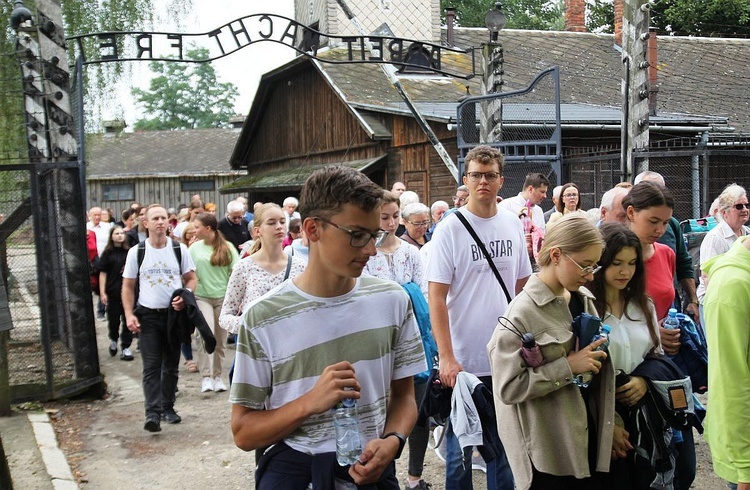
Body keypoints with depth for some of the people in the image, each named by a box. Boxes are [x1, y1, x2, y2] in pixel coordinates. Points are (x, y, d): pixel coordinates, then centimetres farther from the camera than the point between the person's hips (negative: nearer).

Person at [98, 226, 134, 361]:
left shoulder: (128, 252, 3)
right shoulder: (107, 253, 0)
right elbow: (103, 273, -1)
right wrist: (102, 292, -6)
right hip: (113, 292, -1)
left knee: (127, 320, 1)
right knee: (113, 319, 7)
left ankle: (126, 348, 8)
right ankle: (113, 340, 35)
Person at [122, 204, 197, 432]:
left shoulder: (179, 249, 1)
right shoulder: (136, 252, 0)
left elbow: (191, 278, 7)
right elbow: (128, 286, 4)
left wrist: (185, 297, -14)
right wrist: (129, 315, -7)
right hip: (148, 316, -1)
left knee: (171, 365, 11)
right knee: (151, 366, -7)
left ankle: (168, 407, 24)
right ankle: (153, 413, -10)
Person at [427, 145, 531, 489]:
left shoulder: (513, 224, 4)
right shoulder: (450, 228, -9)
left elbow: (523, 286, 12)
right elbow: (436, 296, -12)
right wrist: (446, 358, -18)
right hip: (462, 360, -4)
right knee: (460, 451, 9)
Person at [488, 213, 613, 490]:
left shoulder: (583, 299, 5)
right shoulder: (523, 312, -17)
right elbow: (508, 387, -21)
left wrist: (599, 351, 2)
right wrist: (567, 367, -22)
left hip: (588, 436, 7)